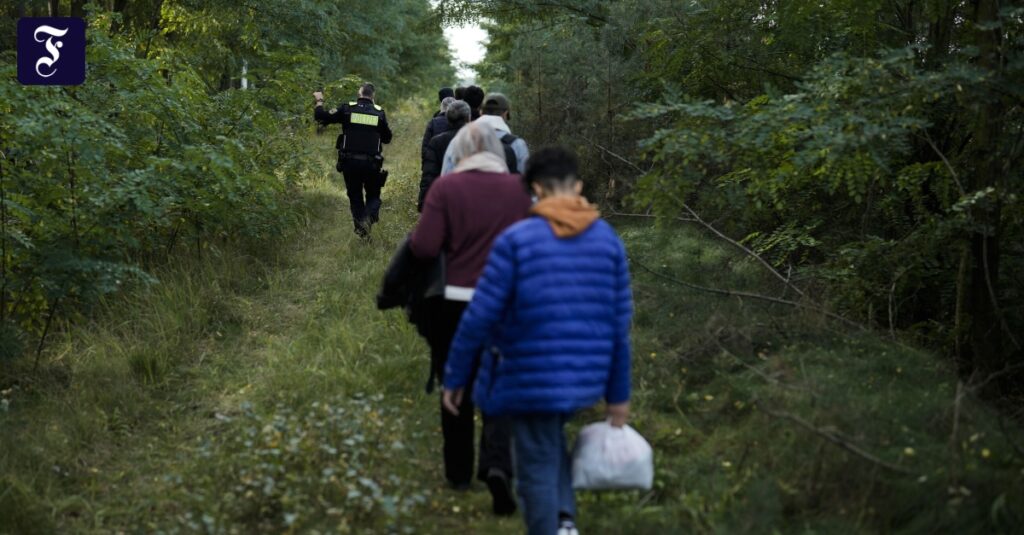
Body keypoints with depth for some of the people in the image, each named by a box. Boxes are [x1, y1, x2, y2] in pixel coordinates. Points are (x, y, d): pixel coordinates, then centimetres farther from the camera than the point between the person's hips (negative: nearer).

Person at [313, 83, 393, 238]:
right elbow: (387, 138, 9)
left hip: (349, 162, 0)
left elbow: (321, 117, -1)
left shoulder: (347, 109, -2)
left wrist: (319, 101, 16)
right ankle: (369, 217, -16)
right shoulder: (379, 112, 1)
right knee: (373, 195, 14)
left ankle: (360, 225, 2)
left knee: (355, 196, 16)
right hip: (371, 164, 0)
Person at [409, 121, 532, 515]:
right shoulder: (519, 188, -3)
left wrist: (416, 236, 8)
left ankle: (459, 473, 27)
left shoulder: (445, 188, -9)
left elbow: (424, 248, -14)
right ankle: (498, 465, -16)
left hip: (456, 303, -1)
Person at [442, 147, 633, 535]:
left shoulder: (516, 240, -11)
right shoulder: (608, 240, 1)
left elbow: (479, 317, -10)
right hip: (585, 379, 5)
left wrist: (455, 378, 1)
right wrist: (618, 393, 11)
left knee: (538, 469, 7)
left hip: (531, 377, -4)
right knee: (549, 438, 30)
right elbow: (619, 324, 4)